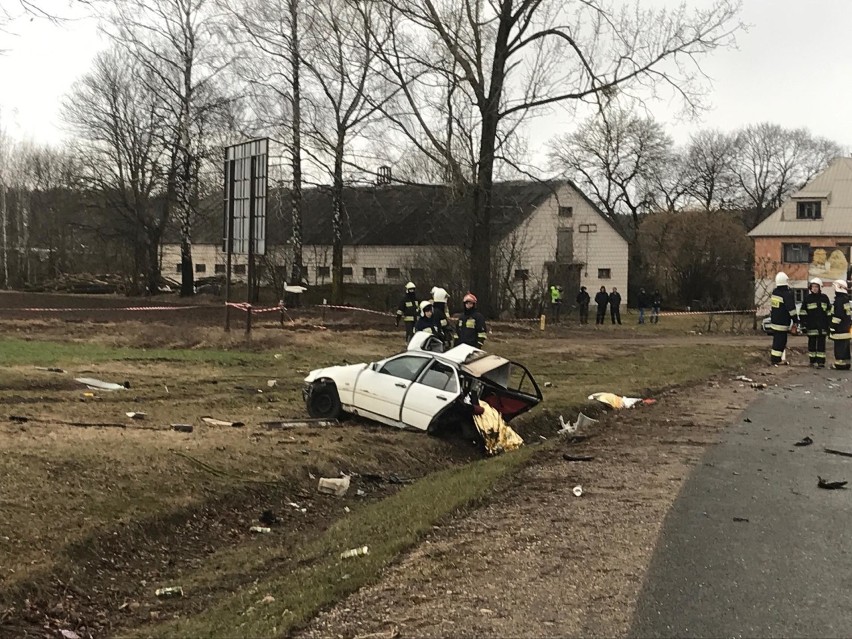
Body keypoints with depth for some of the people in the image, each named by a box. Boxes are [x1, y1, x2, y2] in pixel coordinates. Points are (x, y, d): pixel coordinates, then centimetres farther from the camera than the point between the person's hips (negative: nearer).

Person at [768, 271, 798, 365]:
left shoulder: (774, 292, 8)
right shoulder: (788, 293, -16)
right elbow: (791, 309, -16)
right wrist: (795, 321, -10)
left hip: (774, 321, 8)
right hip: (783, 322, -8)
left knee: (777, 339, 18)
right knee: (780, 340, -4)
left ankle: (773, 356, 22)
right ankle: (776, 359, -3)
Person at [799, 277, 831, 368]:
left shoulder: (824, 298, 6)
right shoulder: (807, 298, 1)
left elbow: (829, 312, 12)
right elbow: (802, 313, 0)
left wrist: (829, 324, 8)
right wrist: (802, 325, -4)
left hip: (822, 326, 1)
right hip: (811, 326, -1)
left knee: (821, 344, 2)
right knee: (812, 343, 5)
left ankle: (821, 362, 5)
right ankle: (813, 361, 13)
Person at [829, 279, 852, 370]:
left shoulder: (839, 301, -17)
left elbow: (837, 316, -20)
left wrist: (833, 328, -17)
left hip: (840, 330, -10)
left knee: (839, 347, -5)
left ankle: (839, 364, -3)